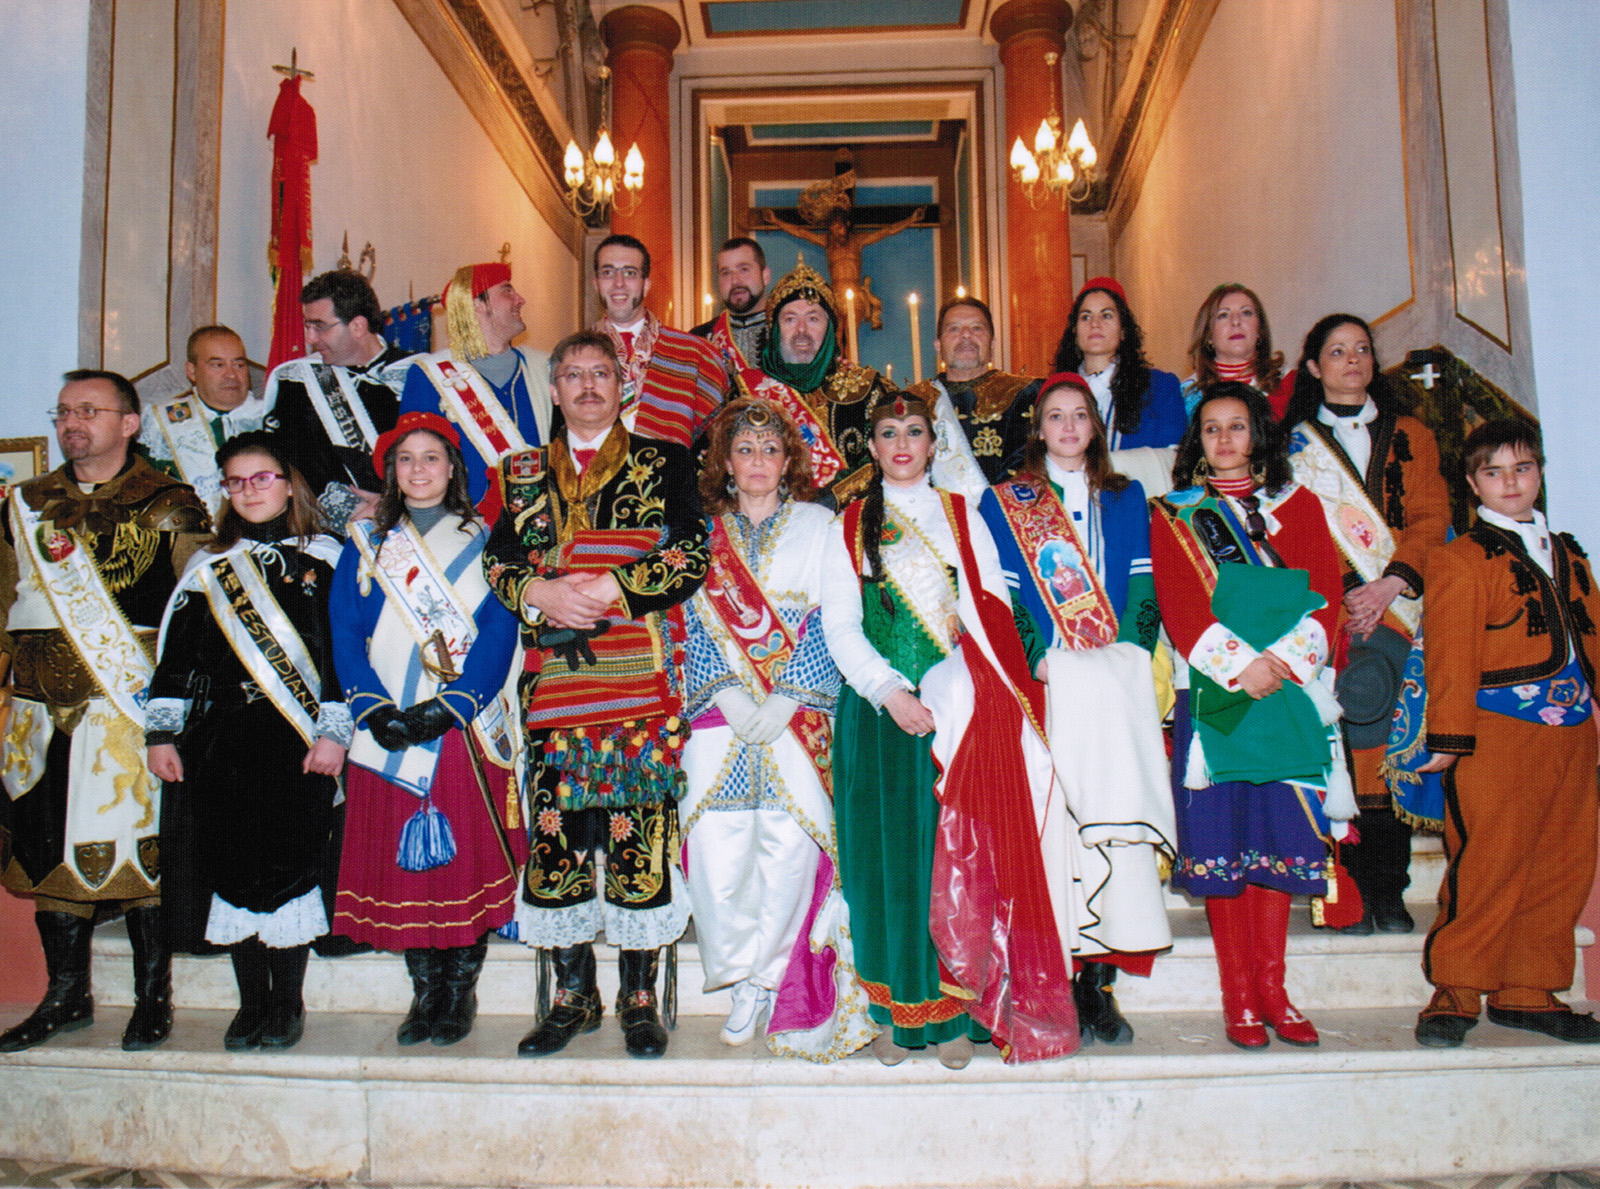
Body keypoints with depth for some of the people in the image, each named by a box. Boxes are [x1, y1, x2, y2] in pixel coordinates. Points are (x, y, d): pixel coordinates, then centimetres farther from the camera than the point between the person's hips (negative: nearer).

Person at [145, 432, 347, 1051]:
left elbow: (343, 649, -1)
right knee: (233, 865, 3)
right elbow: (177, 651, 13)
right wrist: (162, 734, 7)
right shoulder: (208, 566, 14)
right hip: (223, 739, 3)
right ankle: (252, 1002, 16)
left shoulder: (323, 558, 4)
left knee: (289, 861, -4)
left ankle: (287, 1002, 11)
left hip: (298, 740, -3)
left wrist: (334, 732, -7)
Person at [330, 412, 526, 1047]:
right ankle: (425, 989, 13)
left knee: (468, 854, -2)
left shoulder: (482, 541, 7)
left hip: (468, 727, -2)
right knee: (402, 857, 2)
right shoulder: (365, 545, 13)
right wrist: (377, 710, -10)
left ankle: (461, 987, 10)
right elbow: (346, 635, 5)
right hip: (390, 729, 2)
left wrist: (448, 708, -15)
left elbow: (500, 631, -3)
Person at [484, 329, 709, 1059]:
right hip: (555, 673, 3)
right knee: (556, 828, 0)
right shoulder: (523, 473, 19)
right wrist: (540, 591, -8)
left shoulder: (663, 465, 10)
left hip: (641, 672, -2)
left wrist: (614, 588, -12)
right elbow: (496, 559, 12)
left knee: (639, 826, -4)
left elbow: (691, 554, -1)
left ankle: (639, 998, 7)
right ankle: (572, 995, 13)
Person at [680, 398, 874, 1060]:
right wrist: (728, 697, -6)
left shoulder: (817, 526, 12)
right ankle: (744, 975, 5)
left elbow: (830, 624, 3)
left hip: (799, 708, -1)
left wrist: (784, 703, -9)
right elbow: (697, 624, 11)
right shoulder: (705, 532, 17)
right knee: (715, 843, -13)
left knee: (790, 843, -14)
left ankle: (768, 977, 3)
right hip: (722, 708, 1)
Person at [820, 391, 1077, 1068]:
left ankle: (954, 1011, 4)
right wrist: (889, 691, -12)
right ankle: (897, 1011, 8)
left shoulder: (963, 517, 15)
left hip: (959, 708, 0)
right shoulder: (849, 527, 13)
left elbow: (994, 606, 7)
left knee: (958, 854, -5)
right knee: (888, 854, -2)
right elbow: (839, 624, 3)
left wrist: (953, 682, -11)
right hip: (877, 708, 0)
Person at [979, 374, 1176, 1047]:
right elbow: (999, 595, 4)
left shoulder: (1127, 499, 21)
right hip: (1048, 680, -2)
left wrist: (1131, 646, -3)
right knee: (1057, 807, -14)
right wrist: (1038, 658, -9)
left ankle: (1099, 973, -6)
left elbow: (1144, 587, 14)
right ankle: (1072, 979, -9)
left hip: (1119, 674, 2)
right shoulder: (1004, 503, 14)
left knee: (1118, 805, -11)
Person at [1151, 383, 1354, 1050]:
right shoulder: (1174, 516, 8)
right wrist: (1238, 666, -14)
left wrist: (1282, 660, -11)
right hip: (1215, 693, -2)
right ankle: (1238, 995, 4)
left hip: (1289, 691, 2)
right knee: (1220, 839, -3)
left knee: (1279, 837, 3)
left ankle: (1272, 989, 11)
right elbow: (1178, 604, -2)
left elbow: (1324, 593, 5)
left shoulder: (1299, 507, 14)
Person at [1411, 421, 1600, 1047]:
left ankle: (1528, 993, 19)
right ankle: (1455, 992, 5)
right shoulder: (1458, 559, 0)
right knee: (1487, 865, -6)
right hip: (1494, 735, -6)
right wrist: (1449, 735, -12)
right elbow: (1450, 655, -7)